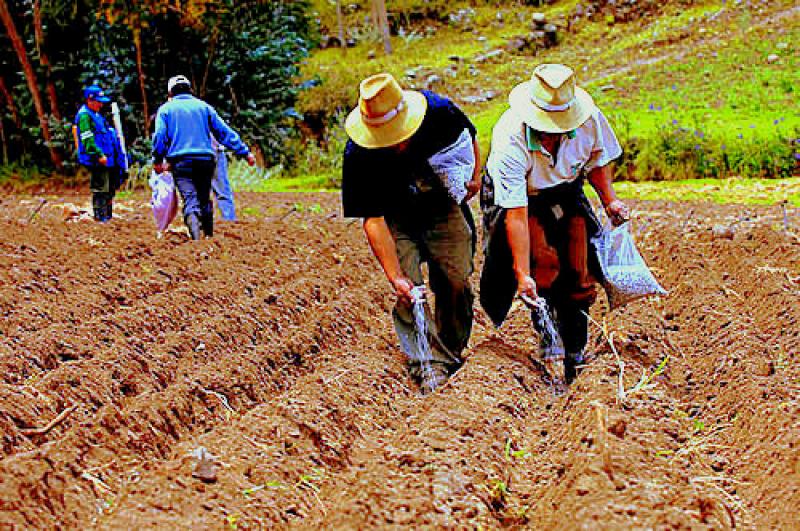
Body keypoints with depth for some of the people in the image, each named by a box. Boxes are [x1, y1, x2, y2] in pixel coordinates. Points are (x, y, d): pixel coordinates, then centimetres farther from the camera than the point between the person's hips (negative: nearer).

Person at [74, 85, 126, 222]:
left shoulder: (96, 115, 20)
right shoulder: (84, 116, -12)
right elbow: (87, 139, -20)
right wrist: (99, 155, -25)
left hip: (106, 160, 10)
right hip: (97, 161, -10)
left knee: (109, 190, 15)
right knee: (100, 191, -8)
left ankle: (108, 217, 23)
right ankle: (100, 218, -4)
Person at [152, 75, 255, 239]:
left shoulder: (166, 109, 10)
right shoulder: (203, 106, 15)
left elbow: (159, 136, -2)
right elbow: (224, 132, 11)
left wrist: (158, 161, 9)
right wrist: (244, 152, 12)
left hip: (180, 160, -2)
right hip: (205, 160, 2)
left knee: (190, 200, -13)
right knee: (204, 200, 16)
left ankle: (195, 237, -33)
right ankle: (209, 235, 18)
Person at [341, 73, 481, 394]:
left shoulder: (438, 112, -27)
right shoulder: (358, 157, -33)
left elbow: (469, 136, -1)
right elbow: (373, 220, -29)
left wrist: (474, 175, 7)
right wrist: (395, 276, -35)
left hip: (444, 208, 2)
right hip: (396, 220, -2)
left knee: (456, 283, 2)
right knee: (409, 292, -16)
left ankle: (453, 353, 22)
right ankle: (432, 366, -13)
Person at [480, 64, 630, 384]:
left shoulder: (590, 119, -25)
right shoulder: (511, 140, -36)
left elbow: (598, 160, 1)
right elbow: (517, 214, -36)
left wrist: (609, 201, -13)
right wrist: (523, 275, -38)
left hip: (566, 192, 4)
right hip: (516, 198, -4)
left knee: (578, 271, -6)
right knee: (544, 263, -25)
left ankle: (574, 357, 9)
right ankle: (551, 351, -14)